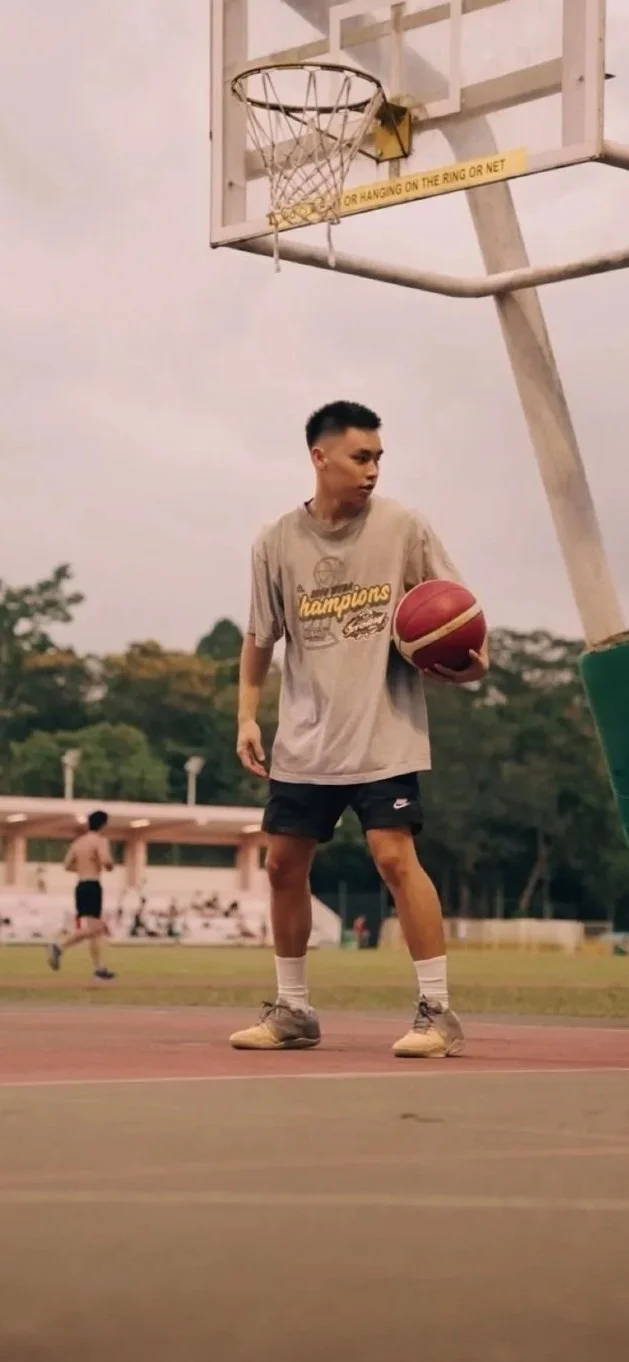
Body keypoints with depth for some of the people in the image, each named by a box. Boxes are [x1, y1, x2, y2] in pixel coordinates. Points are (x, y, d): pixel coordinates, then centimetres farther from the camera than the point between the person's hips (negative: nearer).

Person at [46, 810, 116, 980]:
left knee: (96, 928, 13)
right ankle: (59, 946, -30)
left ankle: (99, 968, 15)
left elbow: (67, 865, 14)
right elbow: (105, 860, -24)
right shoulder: (100, 840, -7)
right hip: (92, 886, -8)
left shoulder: (78, 842, 15)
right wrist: (110, 866, -2)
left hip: (80, 886, 8)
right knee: (91, 928, -13)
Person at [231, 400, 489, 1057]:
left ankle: (437, 1011, -7)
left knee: (394, 855, -14)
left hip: (384, 736, -3)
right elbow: (259, 638, 12)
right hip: (304, 741, 4)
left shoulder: (402, 528, -3)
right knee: (283, 864, 6)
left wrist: (473, 655, -15)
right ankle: (292, 1010, 21)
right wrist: (247, 716, 4)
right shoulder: (277, 543, 2)